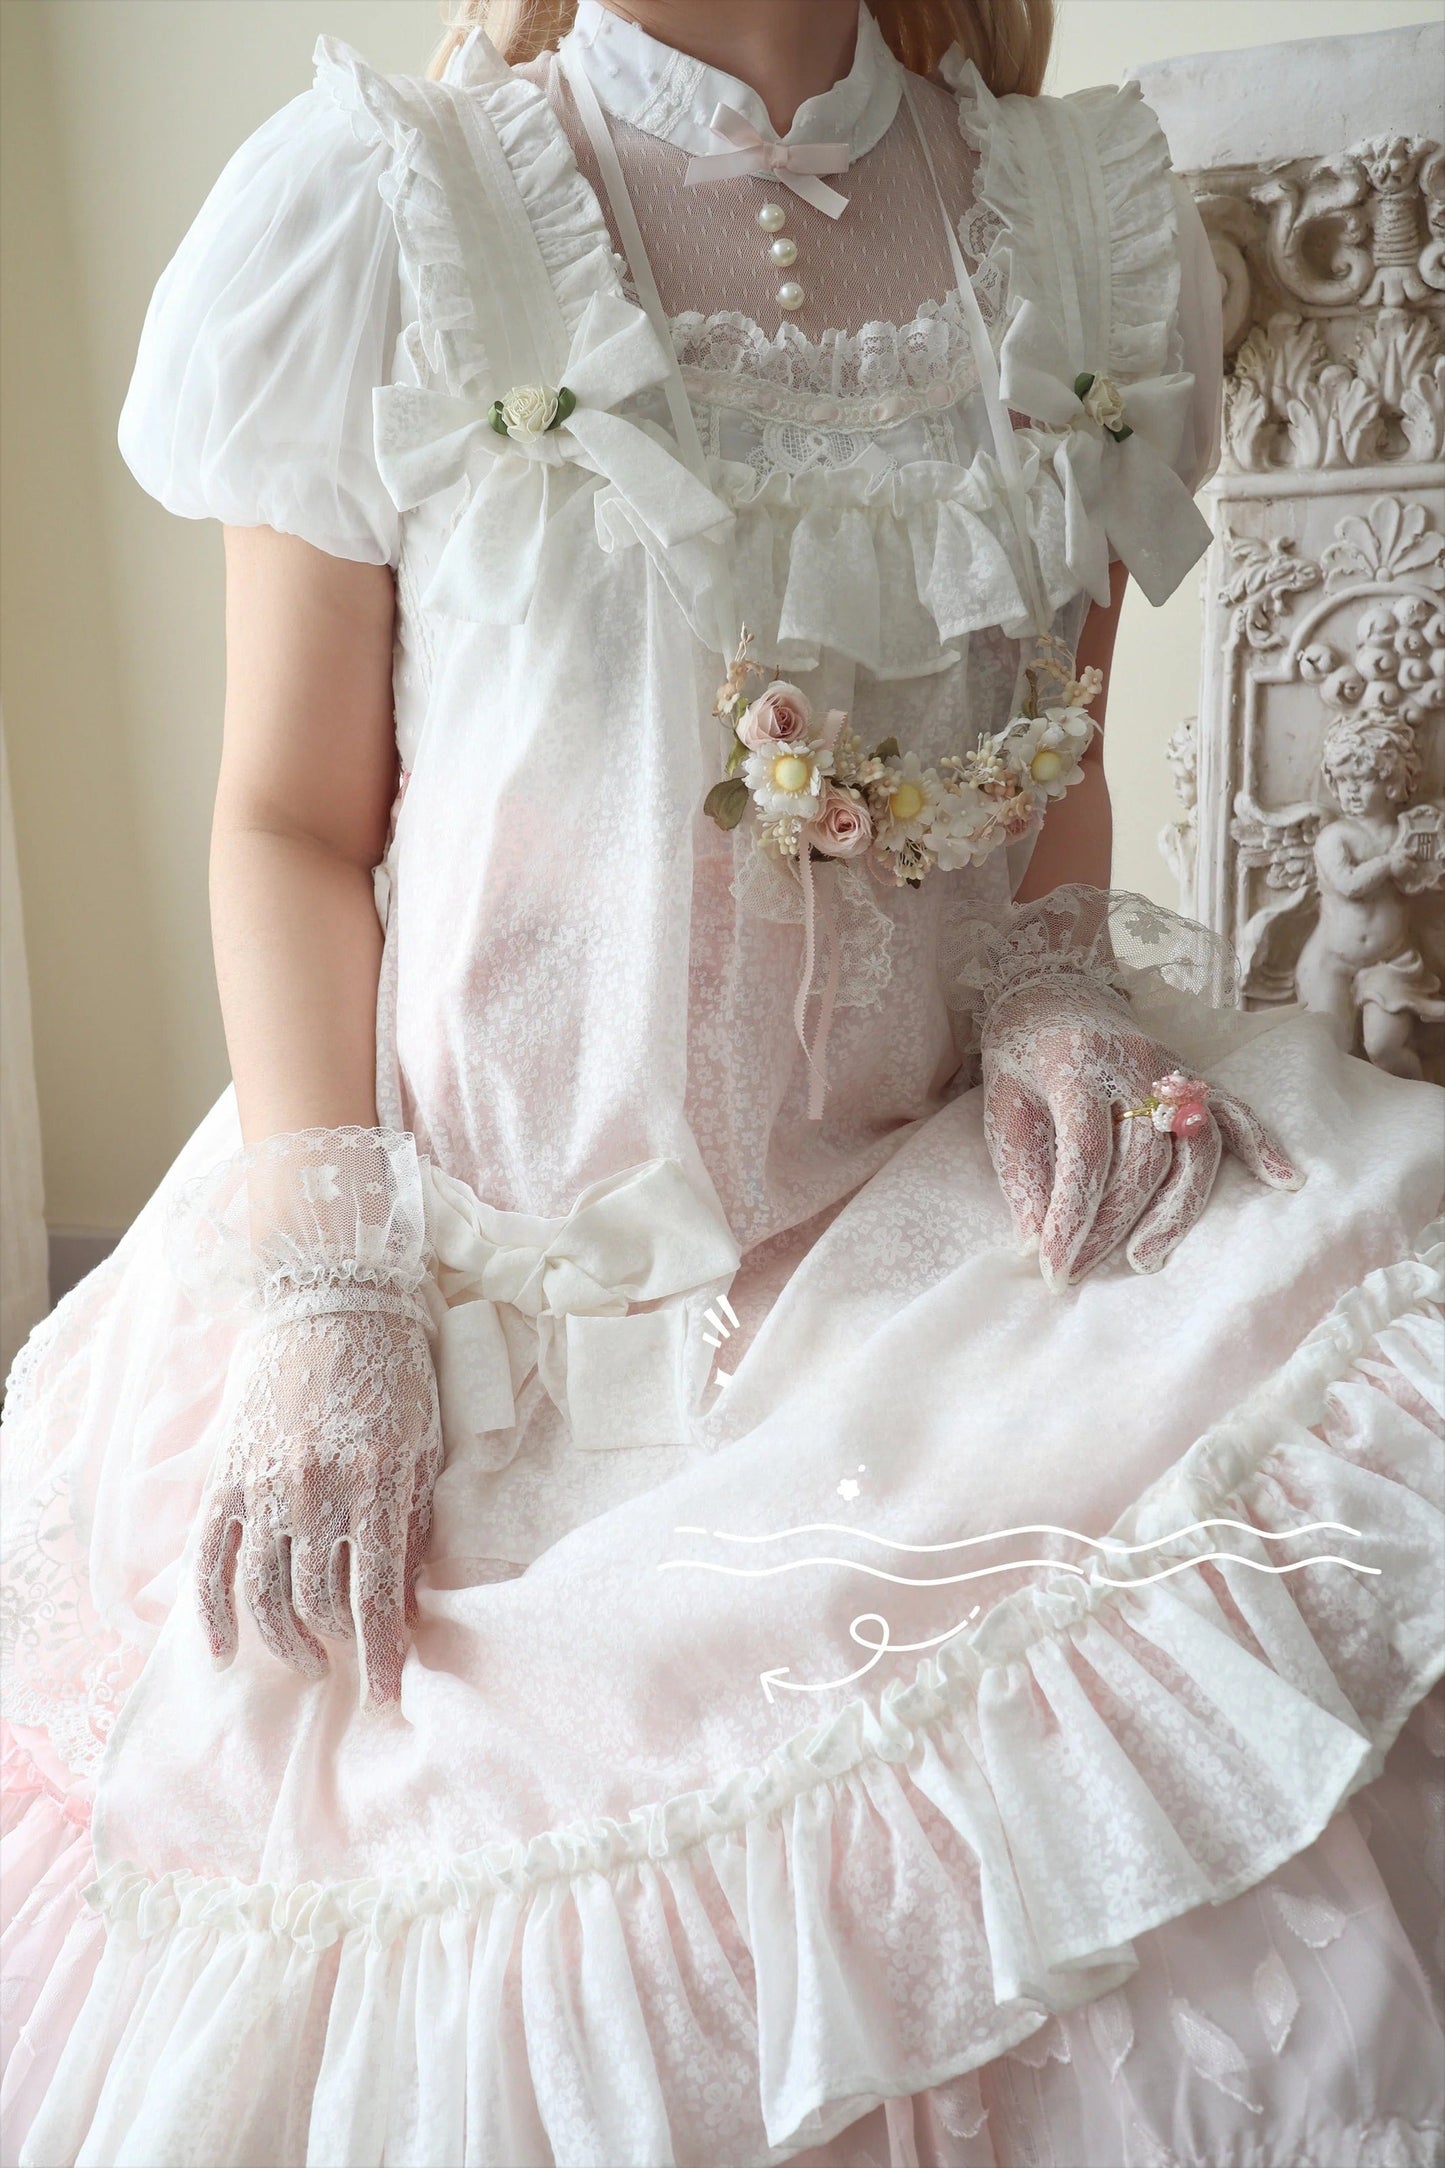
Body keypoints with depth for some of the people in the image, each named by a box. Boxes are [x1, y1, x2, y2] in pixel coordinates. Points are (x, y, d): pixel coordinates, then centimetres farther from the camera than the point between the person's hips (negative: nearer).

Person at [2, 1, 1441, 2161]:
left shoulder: (1075, 226, 3)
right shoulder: (385, 214, -7)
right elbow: (290, 821, -4)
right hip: (481, 1276, -2)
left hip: (930, 1236, 3)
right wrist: (322, 1290, -13)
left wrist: (1059, 988, -9)